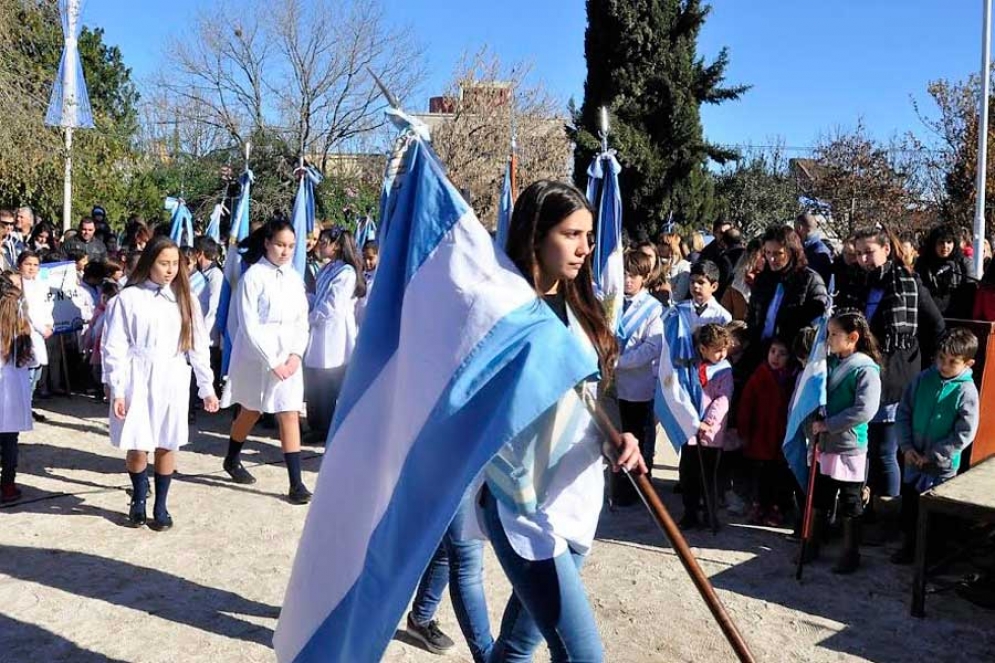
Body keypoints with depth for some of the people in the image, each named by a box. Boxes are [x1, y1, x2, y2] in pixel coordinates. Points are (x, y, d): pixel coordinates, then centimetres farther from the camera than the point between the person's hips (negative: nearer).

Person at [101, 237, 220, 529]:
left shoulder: (184, 299, 6)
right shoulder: (128, 298, -4)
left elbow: (198, 346, 8)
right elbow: (114, 348, -3)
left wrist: (207, 387, 8)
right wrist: (117, 390, -8)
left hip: (172, 381, 2)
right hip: (137, 380, -2)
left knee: (167, 445, 6)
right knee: (137, 446, 2)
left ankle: (161, 506, 21)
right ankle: (138, 499, 28)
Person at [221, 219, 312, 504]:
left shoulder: (295, 277, 5)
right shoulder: (254, 276, -11)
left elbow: (302, 320, 7)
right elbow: (249, 325, -14)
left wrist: (296, 354, -7)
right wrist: (271, 361, -17)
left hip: (288, 357, 4)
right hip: (257, 355, -3)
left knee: (290, 415, -3)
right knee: (251, 412, 14)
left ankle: (296, 483, -1)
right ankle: (232, 460, 40)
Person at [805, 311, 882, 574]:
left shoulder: (866, 369, -16)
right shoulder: (831, 363, 5)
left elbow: (865, 410, -25)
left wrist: (827, 424, -21)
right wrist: (815, 424, 0)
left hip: (849, 448, -7)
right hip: (824, 444, 7)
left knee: (849, 507, 8)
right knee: (818, 501, 17)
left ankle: (851, 554, 23)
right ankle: (812, 546, 32)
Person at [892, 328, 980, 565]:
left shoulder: (966, 392, -15)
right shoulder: (924, 378, -3)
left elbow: (964, 434, -15)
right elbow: (903, 411, 3)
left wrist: (932, 456, -14)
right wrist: (906, 446, -6)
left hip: (942, 465, -4)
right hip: (913, 458, 4)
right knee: (909, 503, 16)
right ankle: (908, 544, 34)